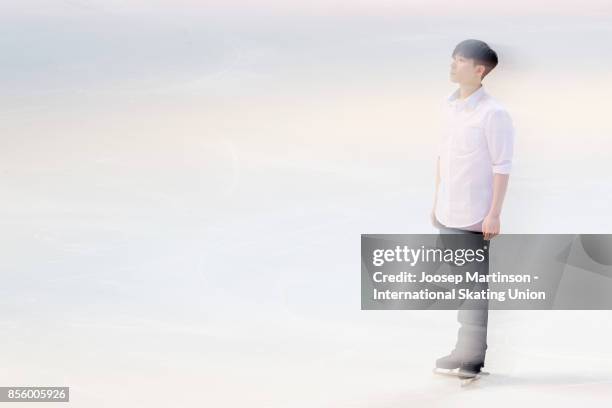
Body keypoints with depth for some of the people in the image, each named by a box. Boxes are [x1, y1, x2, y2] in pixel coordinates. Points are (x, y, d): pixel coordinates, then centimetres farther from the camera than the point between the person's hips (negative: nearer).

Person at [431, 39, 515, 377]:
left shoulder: (492, 114, -14)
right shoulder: (449, 106, 9)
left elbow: (502, 168, -13)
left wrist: (494, 215, -15)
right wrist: (436, 202, 17)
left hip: (474, 218, -8)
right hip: (447, 214, 8)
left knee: (474, 286, -1)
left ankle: (472, 356, 7)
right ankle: (465, 351, 24)